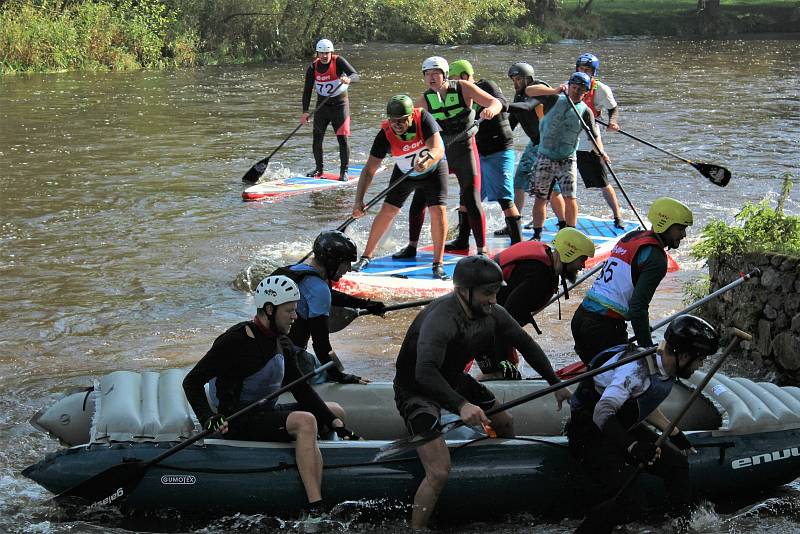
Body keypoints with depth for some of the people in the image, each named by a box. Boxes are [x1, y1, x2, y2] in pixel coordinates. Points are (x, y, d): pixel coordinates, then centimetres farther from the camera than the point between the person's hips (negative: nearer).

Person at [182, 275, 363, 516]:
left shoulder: (282, 344, 9)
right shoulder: (236, 341, -18)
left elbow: (301, 389, 9)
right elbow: (192, 381, -16)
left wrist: (334, 422, -1)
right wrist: (207, 419, -30)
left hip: (267, 413, 10)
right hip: (240, 422, -10)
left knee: (336, 411, 13)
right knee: (305, 421, -33)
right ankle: (316, 509, -40)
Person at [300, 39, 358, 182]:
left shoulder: (339, 61, -13)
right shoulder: (313, 67, -3)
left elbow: (354, 74, -25)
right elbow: (307, 90, -2)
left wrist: (348, 79, -50)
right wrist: (305, 112, -10)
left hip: (340, 104, -4)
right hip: (322, 104, 4)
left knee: (342, 139, -11)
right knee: (317, 139, 4)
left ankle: (344, 171, -2)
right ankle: (319, 169, 22)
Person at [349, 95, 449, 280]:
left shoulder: (423, 119, -33)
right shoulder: (386, 134, -29)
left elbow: (439, 149, -41)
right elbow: (369, 169, -28)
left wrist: (427, 161, -63)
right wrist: (359, 200, -37)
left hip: (434, 169, -1)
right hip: (404, 173, 1)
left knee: (438, 210, -15)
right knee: (387, 211, -2)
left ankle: (438, 264, -5)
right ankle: (366, 257, 15)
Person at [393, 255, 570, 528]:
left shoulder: (492, 313, -10)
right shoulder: (440, 318, -35)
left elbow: (526, 344, 5)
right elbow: (425, 372, -48)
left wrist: (555, 383, 5)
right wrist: (460, 404, -59)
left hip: (453, 380, 8)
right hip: (416, 390, -8)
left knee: (505, 423, 22)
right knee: (439, 474, -22)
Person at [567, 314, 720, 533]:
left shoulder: (666, 369, 0)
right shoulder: (636, 368, -29)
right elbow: (602, 413, -37)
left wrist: (674, 434, 20)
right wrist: (632, 447, -46)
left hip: (624, 429, 9)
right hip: (591, 433, -9)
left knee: (677, 463, 5)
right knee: (623, 494, -26)